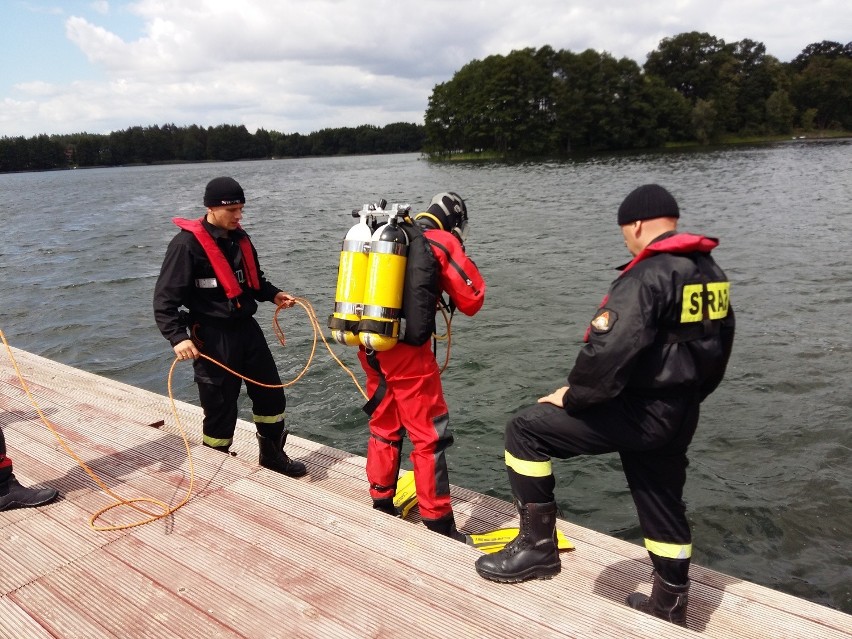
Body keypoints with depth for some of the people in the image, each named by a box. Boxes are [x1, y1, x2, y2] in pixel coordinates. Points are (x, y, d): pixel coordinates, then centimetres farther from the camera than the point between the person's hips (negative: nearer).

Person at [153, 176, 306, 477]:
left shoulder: (240, 238, 8)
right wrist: (177, 336, -28)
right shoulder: (187, 244, -14)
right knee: (220, 407, 1)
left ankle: (273, 455, 34)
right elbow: (165, 298, -16)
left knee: (271, 394, 15)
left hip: (247, 328, 7)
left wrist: (273, 294, 6)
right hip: (213, 337, -7)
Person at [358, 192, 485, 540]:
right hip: (407, 351, -7)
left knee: (384, 427, 21)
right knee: (430, 437, 3)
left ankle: (381, 507, 33)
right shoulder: (442, 242, -4)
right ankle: (439, 525, 10)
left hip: (370, 348, 7)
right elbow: (472, 300, -1)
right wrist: (460, 255, 10)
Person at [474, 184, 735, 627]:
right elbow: (718, 348, 19)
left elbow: (609, 350, -28)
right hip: (680, 416, 9)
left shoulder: (646, 276, -19)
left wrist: (572, 395, -13)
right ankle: (669, 607, 39)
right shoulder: (711, 273, 10)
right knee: (663, 505, 23)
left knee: (525, 432, -5)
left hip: (639, 411, -9)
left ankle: (538, 545, 1)